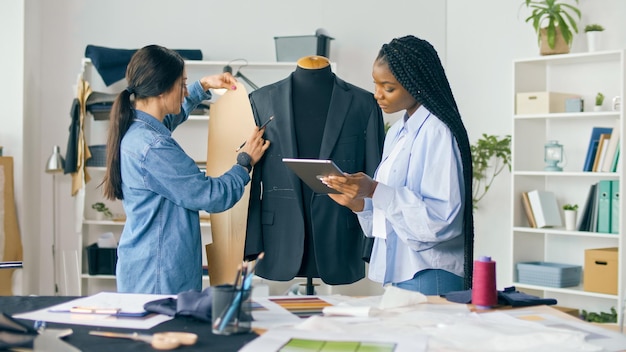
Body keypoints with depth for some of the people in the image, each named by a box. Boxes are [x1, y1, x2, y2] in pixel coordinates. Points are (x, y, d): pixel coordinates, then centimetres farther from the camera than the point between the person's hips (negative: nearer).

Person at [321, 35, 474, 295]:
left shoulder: (438, 133, -14)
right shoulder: (397, 132, 12)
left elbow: (442, 216, -20)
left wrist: (374, 190, -23)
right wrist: (358, 202, 0)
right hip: (399, 271, 8)